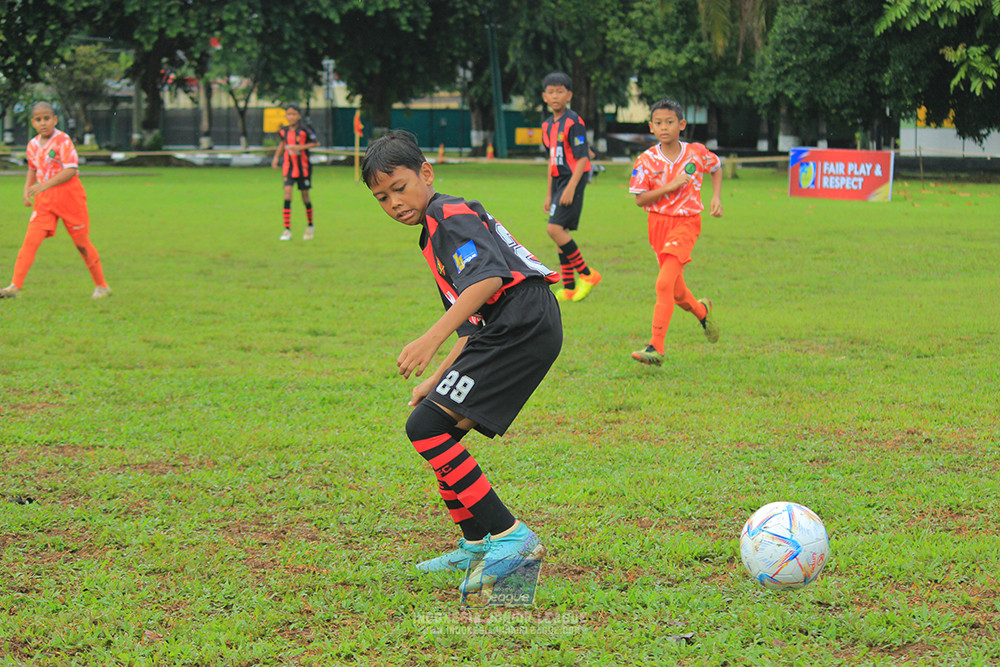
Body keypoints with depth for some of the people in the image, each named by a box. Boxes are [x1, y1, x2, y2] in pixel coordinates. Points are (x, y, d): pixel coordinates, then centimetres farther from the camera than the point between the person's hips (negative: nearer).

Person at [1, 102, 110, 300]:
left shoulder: (63, 140, -11)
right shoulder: (33, 145, 7)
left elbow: (71, 170, -19)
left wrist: (45, 185, -25)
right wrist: (27, 189, 9)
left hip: (68, 195, -4)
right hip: (44, 200, 4)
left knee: (82, 242, 4)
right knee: (31, 240, -10)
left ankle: (101, 285, 19)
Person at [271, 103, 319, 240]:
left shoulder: (303, 130, -12)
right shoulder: (284, 131, 1)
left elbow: (316, 143, -9)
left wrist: (301, 147, -20)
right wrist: (276, 157, 13)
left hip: (303, 168, -2)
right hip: (289, 167, 2)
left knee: (305, 197, 8)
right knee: (287, 195, -12)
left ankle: (310, 225, 32)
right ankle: (287, 230, -12)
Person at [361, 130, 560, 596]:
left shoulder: (452, 217, -4)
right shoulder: (434, 236, 27)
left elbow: (489, 278, -23)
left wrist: (431, 339, -29)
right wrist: (438, 379, 24)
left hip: (524, 325, -10)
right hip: (510, 331, 10)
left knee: (427, 427, -15)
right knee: (440, 428, 17)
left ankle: (510, 537, -18)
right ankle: (477, 545, 26)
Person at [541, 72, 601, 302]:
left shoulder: (573, 121, -12)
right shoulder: (548, 125, 14)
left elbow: (582, 158, -15)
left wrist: (571, 187, -22)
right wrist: (549, 194, 21)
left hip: (573, 179, -8)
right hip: (558, 180, 8)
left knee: (555, 228, -18)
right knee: (560, 233, 7)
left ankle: (587, 274, -7)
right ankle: (569, 288, 14)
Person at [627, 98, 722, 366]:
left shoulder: (696, 152, -4)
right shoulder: (647, 160, -6)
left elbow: (716, 167, 18)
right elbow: (640, 199, -8)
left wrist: (716, 197, 5)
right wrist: (670, 187, -20)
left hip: (686, 223, -3)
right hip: (658, 223, 3)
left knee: (664, 284, -19)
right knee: (676, 291, 14)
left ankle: (656, 348, -21)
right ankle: (702, 311, 49)